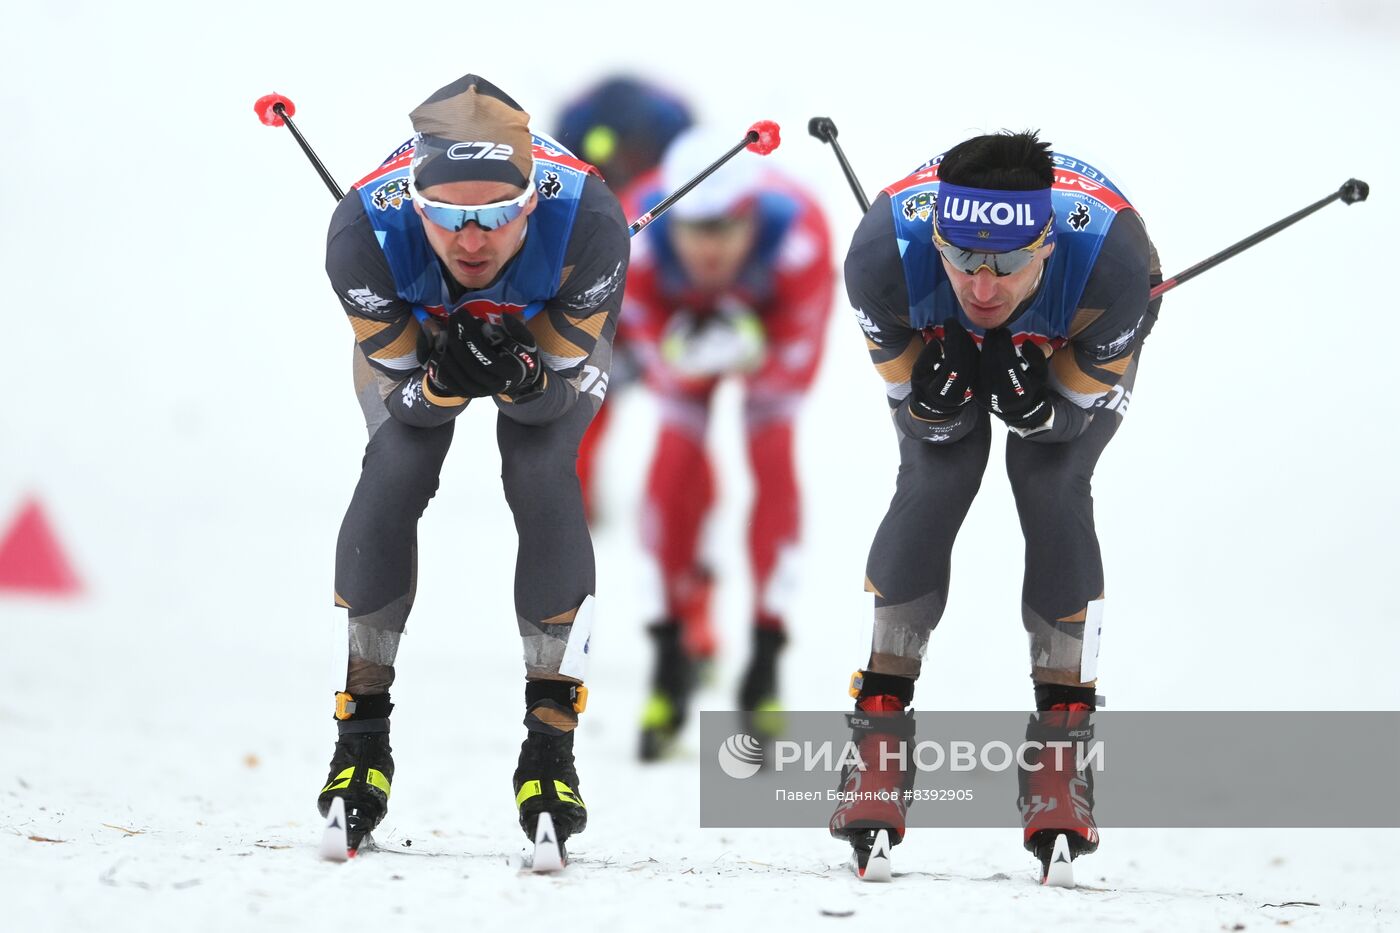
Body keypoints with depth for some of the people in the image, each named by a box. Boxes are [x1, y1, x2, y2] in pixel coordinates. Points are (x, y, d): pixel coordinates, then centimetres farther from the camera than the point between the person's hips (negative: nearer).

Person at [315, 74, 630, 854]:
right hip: (413, 330, 1)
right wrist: (444, 382, -50)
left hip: (552, 332, -1)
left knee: (542, 479, -20)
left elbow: (558, 389, -29)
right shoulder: (365, 232, -40)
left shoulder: (588, 224, -42)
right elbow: (405, 394, -27)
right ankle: (363, 734, -5)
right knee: (395, 474, -18)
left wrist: (516, 379, -51)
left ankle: (551, 741, -10)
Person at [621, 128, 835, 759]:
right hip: (681, 318, 1)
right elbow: (662, 365, -26)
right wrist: (683, 356, -48)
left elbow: (793, 366, -29)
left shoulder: (797, 237, -41)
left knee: (774, 458, -14)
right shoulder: (640, 236, -38)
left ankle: (766, 660, -10)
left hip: (776, 321, -1)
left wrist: (749, 351, -49)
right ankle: (676, 650, 5)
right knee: (676, 463, -9)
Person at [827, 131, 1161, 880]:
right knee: (934, 478, -17)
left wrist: (1032, 401, -48)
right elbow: (923, 416, -24)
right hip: (936, 336, 1)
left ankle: (1060, 756, -9)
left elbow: (1075, 415, -26)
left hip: (1076, 345, -1)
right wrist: (934, 393, -47)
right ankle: (879, 741, -9)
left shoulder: (1109, 261, -43)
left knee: (1052, 489, -18)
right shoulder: (885, 255, -40)